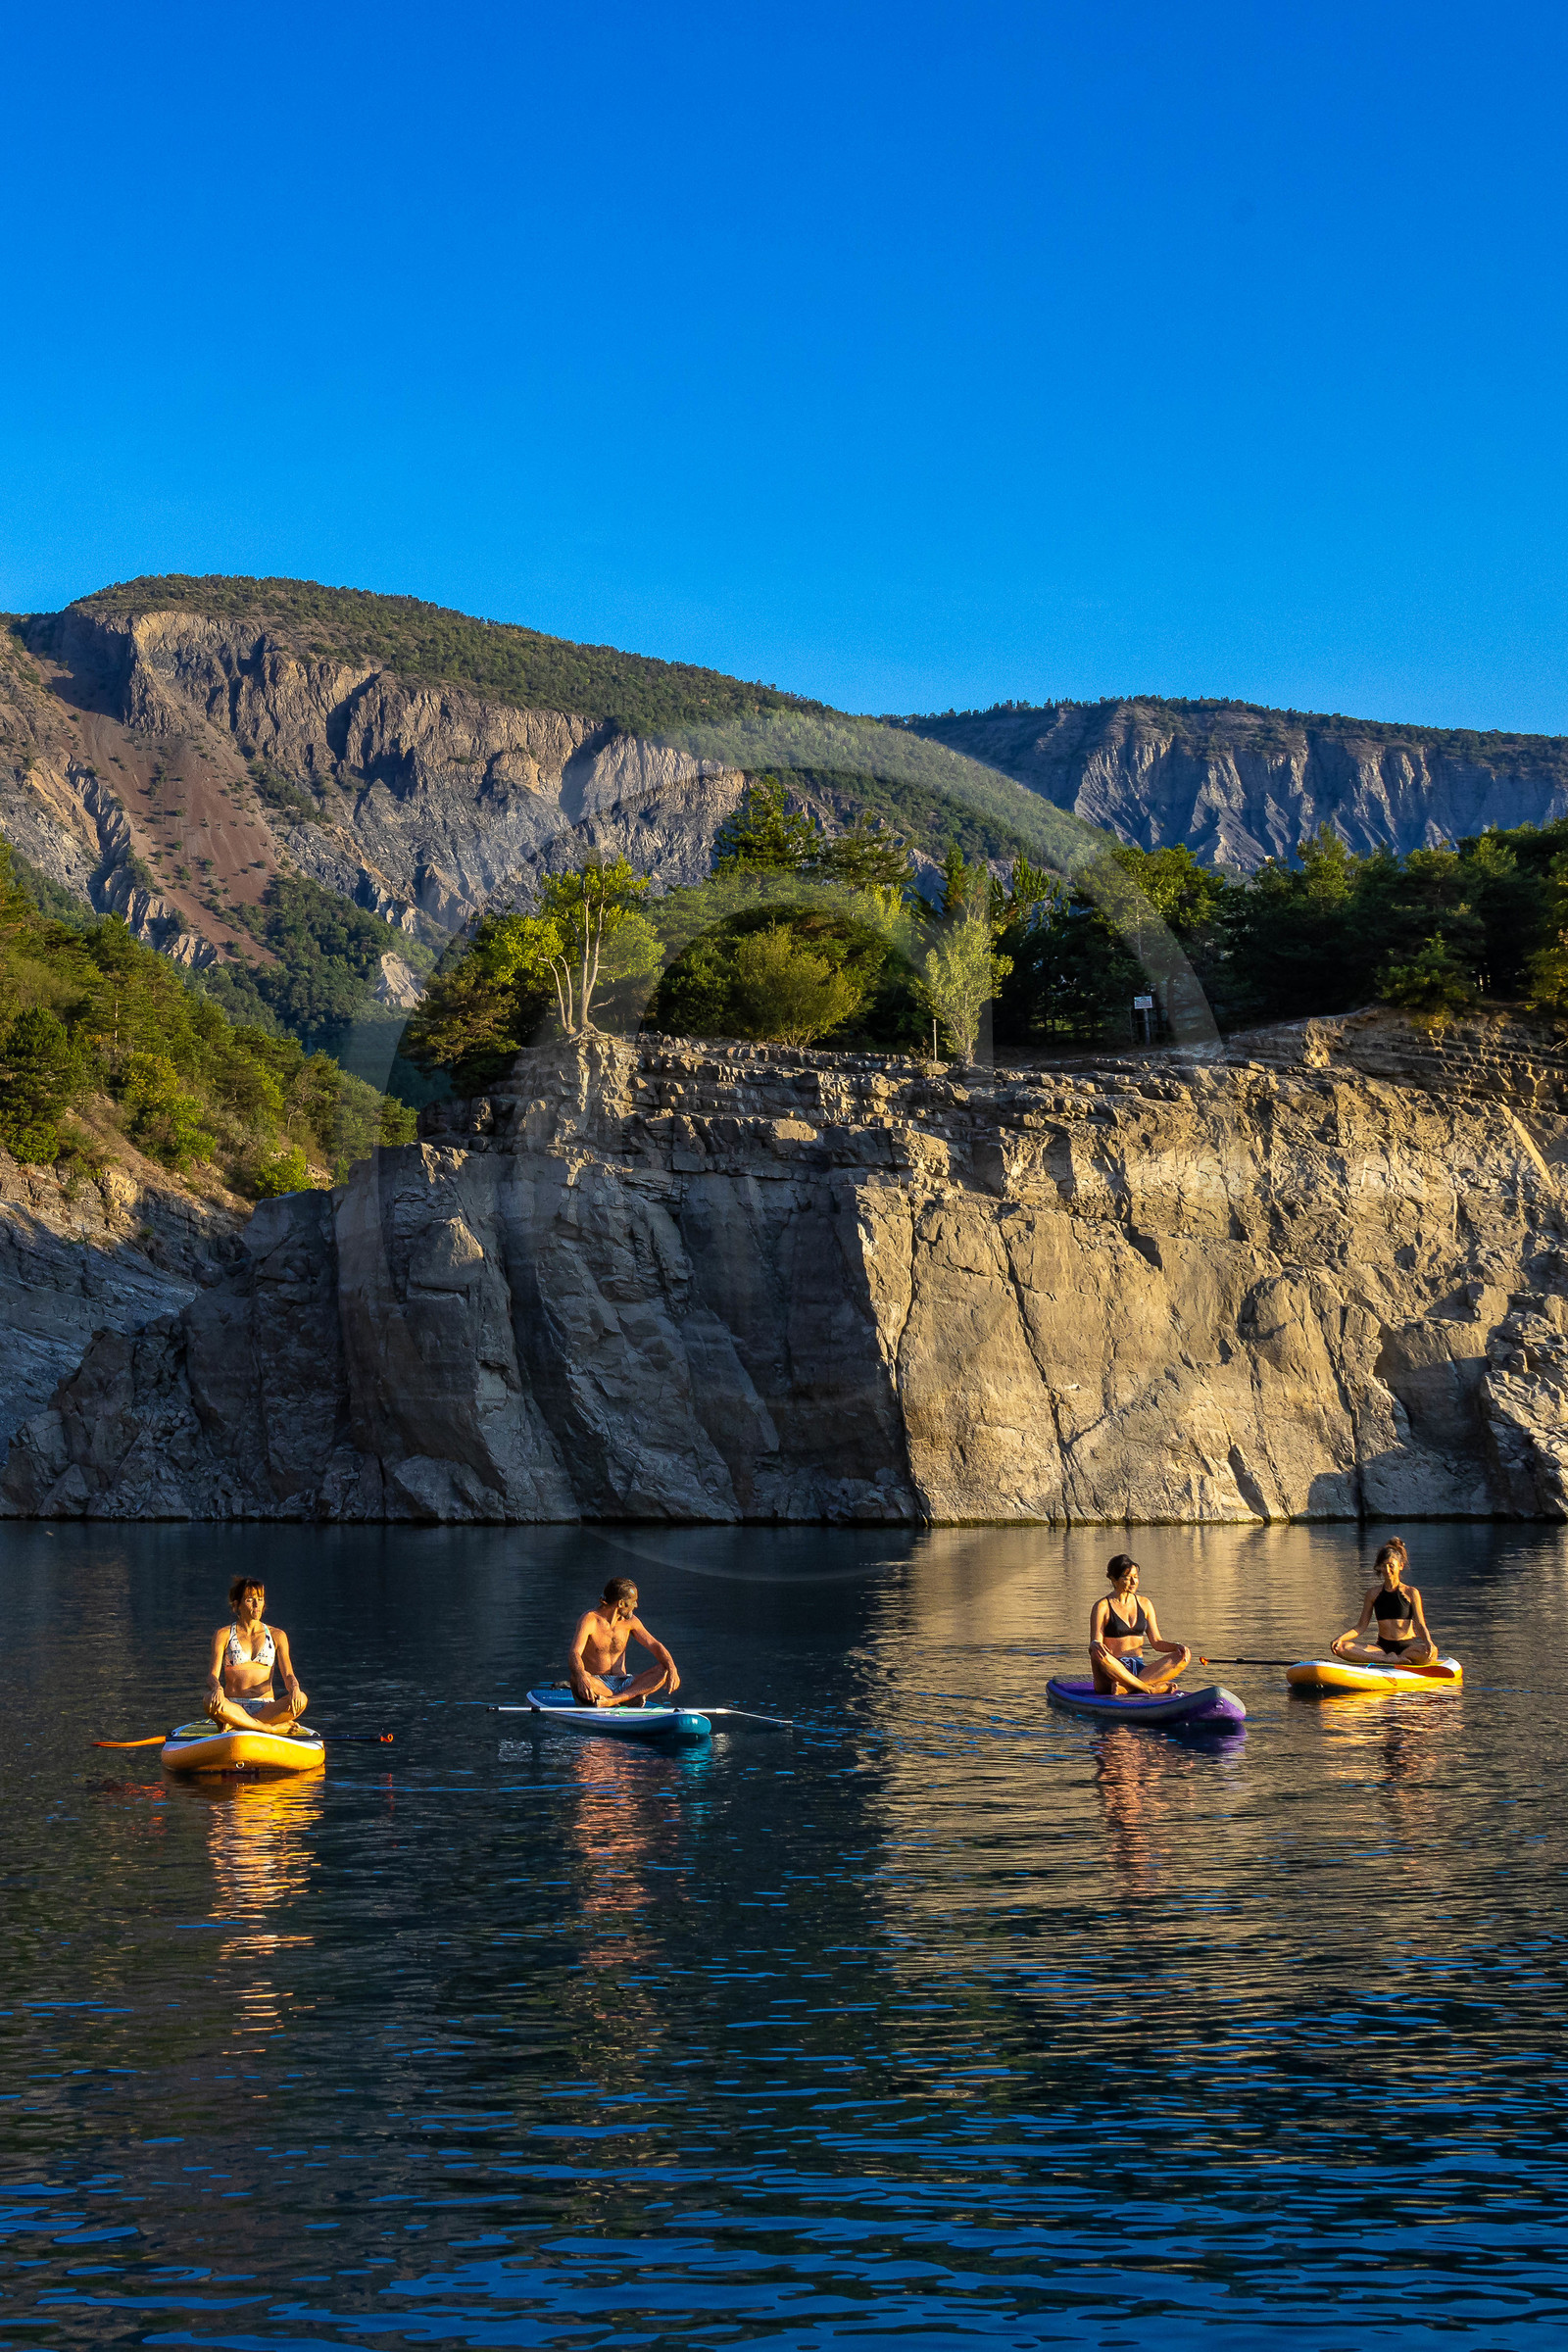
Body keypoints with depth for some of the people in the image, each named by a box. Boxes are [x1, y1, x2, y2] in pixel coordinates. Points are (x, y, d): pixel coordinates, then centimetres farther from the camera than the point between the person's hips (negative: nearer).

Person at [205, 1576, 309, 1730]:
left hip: (267, 1709, 2)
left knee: (301, 1699, -30)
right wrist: (217, 1688, -28)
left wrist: (294, 1687, -23)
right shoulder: (224, 1635, 7)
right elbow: (213, 1674, -3)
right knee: (210, 1700, -36)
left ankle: (235, 1725, -26)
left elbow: (288, 1674, 2)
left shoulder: (276, 1635, 12)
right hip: (233, 1708, -2)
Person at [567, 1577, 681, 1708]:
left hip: (622, 1684, 5)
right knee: (576, 1678, -38)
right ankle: (630, 1698, -29)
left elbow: (654, 1645, 2)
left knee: (664, 1671, -18)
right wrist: (581, 1676, -48)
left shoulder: (629, 1621, 5)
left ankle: (610, 1701, -32)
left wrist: (672, 1668, -18)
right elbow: (575, 1653, -26)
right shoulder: (590, 1620, -12)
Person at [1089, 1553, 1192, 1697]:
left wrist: (1177, 1646, -7)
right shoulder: (1102, 1607, 0)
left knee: (1184, 1656, -17)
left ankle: (1126, 1687, -35)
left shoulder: (1145, 1605, 15)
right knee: (1098, 1654, -38)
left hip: (1139, 1671, 5)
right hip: (1112, 1670, -5)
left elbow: (1156, 1642, 14)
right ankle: (1149, 1688, -33)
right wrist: (1095, 1646, -33)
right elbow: (1094, 1645, -8)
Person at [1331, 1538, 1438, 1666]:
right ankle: (1389, 1659, -28)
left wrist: (1428, 1641, -27)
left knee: (1432, 1652, -37)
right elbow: (1361, 1626, 8)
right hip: (1382, 1647, 3)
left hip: (1407, 1646, -2)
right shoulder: (1374, 1593, 9)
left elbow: (1420, 1625, -4)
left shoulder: (1411, 1593, 2)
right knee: (1341, 1648, -22)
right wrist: (1341, 1638, -10)